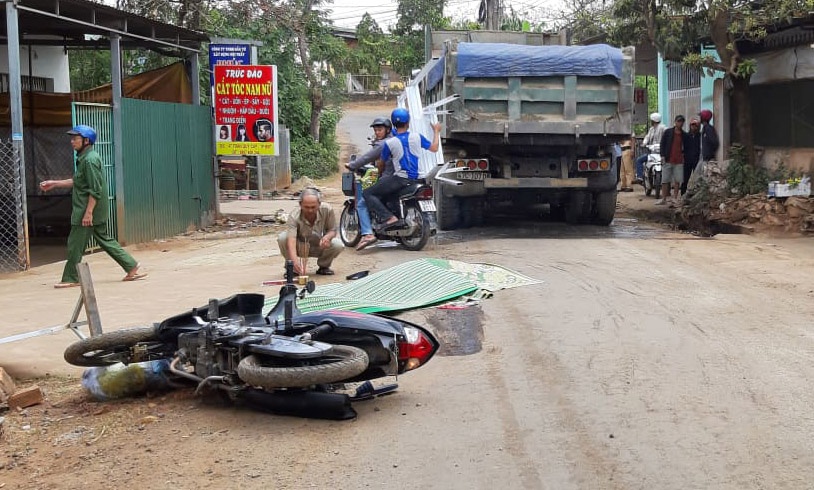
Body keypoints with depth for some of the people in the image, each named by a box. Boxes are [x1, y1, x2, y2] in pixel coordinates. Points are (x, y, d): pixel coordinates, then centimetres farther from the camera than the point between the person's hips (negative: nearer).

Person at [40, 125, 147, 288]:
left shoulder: (90, 160, -17)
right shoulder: (83, 158, 14)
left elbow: (95, 190, -22)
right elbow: (77, 182, 25)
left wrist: (88, 212, -23)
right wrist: (54, 183, 24)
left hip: (87, 212, -10)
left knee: (75, 245, -1)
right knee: (105, 240, 13)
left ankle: (70, 279, 9)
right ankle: (132, 268, 12)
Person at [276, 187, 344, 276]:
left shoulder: (327, 210, -24)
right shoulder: (294, 216, -32)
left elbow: (333, 230, -9)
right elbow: (291, 241, -44)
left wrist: (327, 237, -35)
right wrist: (295, 261, -61)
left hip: (320, 246, 2)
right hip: (300, 247, -1)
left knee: (338, 245, -28)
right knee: (282, 238, -31)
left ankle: (323, 266, 4)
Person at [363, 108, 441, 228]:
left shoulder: (389, 143, -8)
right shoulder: (417, 137, 1)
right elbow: (434, 148, 13)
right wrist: (436, 131, 29)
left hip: (401, 179, -6)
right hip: (417, 178, 6)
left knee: (368, 193, -2)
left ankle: (388, 217, -19)